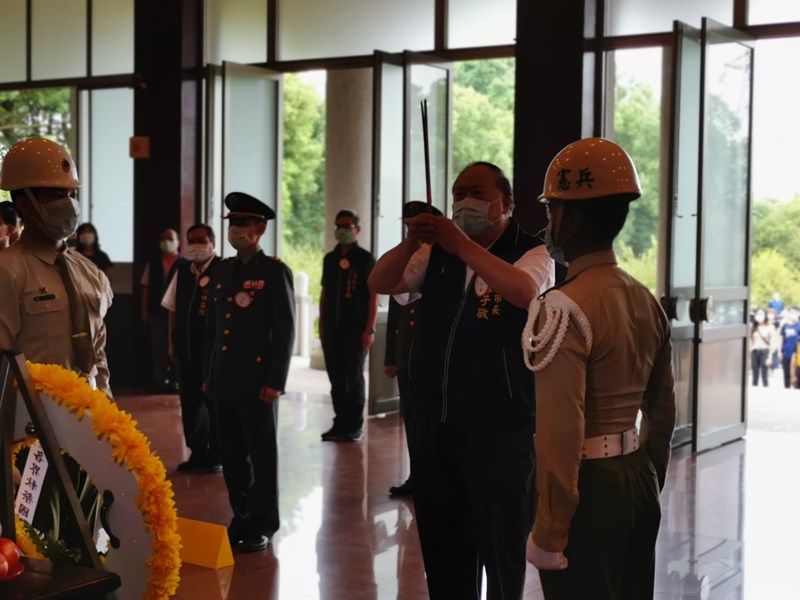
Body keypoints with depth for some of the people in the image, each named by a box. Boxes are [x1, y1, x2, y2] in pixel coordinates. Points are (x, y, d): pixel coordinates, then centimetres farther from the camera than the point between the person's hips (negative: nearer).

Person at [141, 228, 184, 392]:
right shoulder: (153, 264, 9)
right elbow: (146, 288, 9)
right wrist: (144, 311, 4)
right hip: (157, 313, 3)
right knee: (157, 349, 5)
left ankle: (174, 382, 10)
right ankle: (159, 382, 11)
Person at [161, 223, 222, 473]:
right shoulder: (183, 270, 8)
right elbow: (173, 308, 14)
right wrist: (172, 341, 11)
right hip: (187, 348, 5)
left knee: (214, 402, 5)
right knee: (190, 402, 11)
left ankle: (216, 455, 17)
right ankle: (198, 453, 23)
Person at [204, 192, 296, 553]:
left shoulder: (275, 272, -5)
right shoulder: (221, 271, 13)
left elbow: (284, 331, -8)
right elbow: (211, 328, 16)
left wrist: (275, 382, -13)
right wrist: (208, 375, 13)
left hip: (258, 380, -6)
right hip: (225, 381, 6)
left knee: (262, 454, 3)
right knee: (232, 455, 10)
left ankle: (263, 526, 11)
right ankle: (242, 518, 22)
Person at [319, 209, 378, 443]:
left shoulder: (366, 259, -3)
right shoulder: (330, 259, 12)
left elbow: (373, 295, -6)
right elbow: (324, 293, 16)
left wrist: (370, 329, -12)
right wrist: (322, 325, 10)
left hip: (356, 328, -5)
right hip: (332, 328, 5)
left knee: (354, 377, 0)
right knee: (336, 378, 7)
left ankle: (355, 426, 8)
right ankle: (341, 423, 15)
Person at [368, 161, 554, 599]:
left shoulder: (532, 252, -5)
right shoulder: (437, 252, 10)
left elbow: (524, 291, -26)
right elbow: (380, 283, 2)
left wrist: (461, 244, -28)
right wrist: (411, 242, -16)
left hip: (498, 424, -5)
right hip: (433, 420, 5)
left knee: (500, 544, 5)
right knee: (441, 543, 16)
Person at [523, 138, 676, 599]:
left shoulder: (564, 307, -18)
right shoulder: (647, 301, 7)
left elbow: (561, 431, -21)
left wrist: (549, 532, -16)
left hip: (590, 483, -8)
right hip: (637, 475, 8)